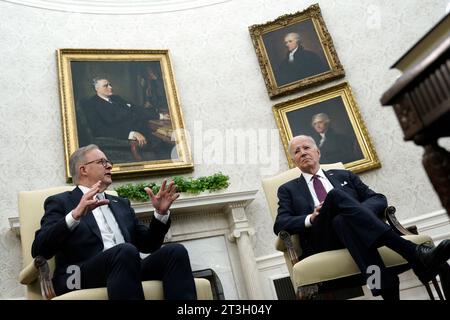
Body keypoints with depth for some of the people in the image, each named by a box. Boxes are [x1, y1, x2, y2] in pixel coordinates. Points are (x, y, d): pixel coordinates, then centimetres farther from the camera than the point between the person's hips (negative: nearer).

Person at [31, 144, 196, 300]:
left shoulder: (121, 203, 26)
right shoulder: (60, 202, 11)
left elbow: (147, 245, 21)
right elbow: (39, 250, -5)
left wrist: (161, 213, 5)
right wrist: (75, 214, -20)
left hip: (129, 270, 5)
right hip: (82, 278, -4)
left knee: (175, 251, -23)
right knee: (126, 251, -35)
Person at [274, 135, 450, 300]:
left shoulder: (343, 175, 27)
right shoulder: (288, 189, 21)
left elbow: (379, 199, 18)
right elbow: (280, 225, 7)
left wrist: (358, 210, -6)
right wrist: (311, 218, -11)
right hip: (321, 242, -2)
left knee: (342, 220, -35)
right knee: (336, 194, -30)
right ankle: (415, 252, -39)